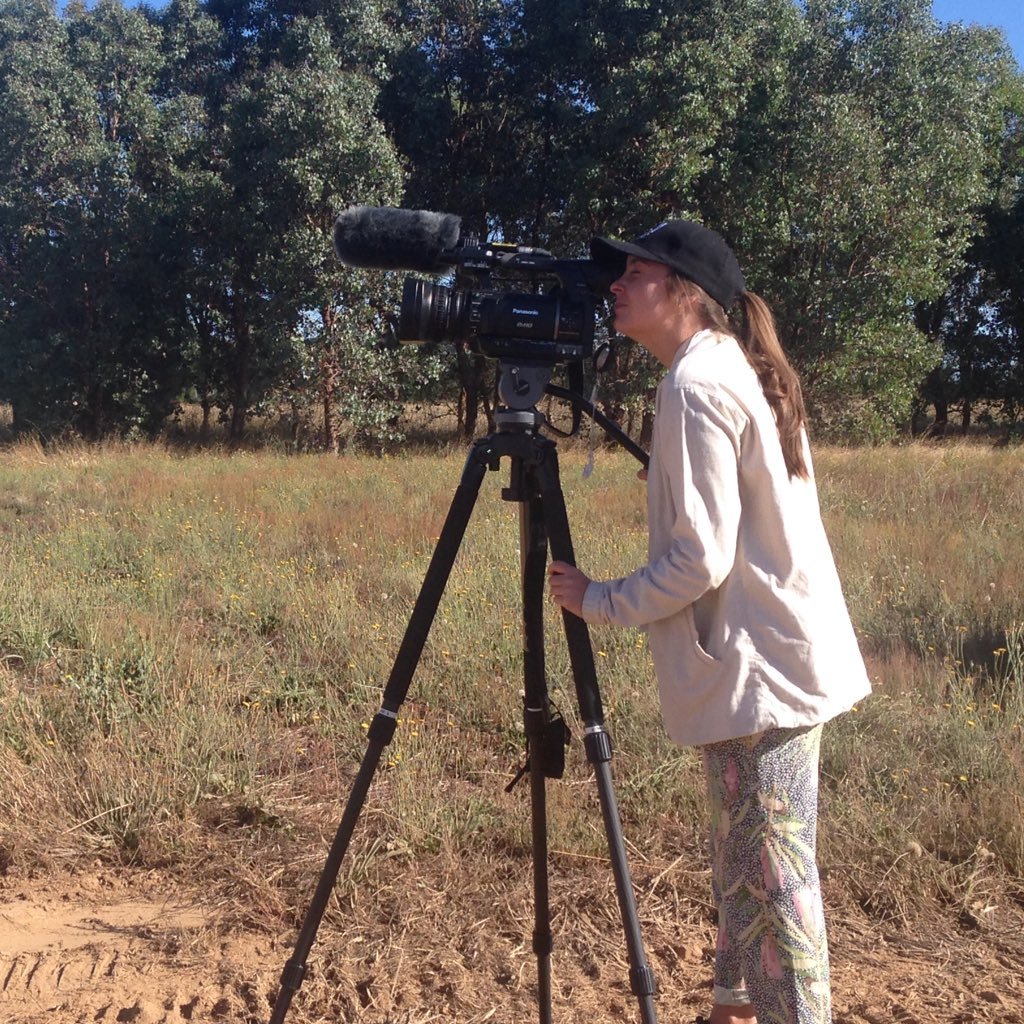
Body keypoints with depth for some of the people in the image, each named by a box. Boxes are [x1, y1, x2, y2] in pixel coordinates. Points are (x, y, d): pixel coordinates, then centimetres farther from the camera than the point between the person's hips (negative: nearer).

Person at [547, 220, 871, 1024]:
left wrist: (597, 602, -9)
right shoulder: (743, 371, 13)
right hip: (781, 655, 10)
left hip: (759, 668, -10)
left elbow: (700, 560, -21)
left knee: (769, 876, -2)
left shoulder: (696, 383, -17)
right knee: (746, 863, 21)